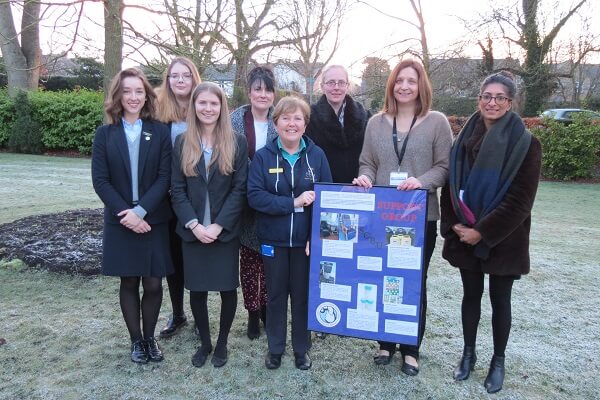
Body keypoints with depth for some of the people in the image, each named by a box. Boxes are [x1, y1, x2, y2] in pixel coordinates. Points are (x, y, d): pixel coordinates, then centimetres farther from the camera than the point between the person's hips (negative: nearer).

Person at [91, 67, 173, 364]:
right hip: (120, 222, 1)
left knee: (153, 284, 4)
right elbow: (100, 180, -4)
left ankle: (150, 337, 26)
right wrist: (126, 214, -14)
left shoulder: (159, 132, -1)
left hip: (154, 221, -1)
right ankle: (136, 340, 27)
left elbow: (164, 177, -7)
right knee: (129, 283, 10)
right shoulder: (105, 134, 2)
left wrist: (141, 210, -18)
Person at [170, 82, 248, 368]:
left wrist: (219, 225, -13)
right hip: (192, 231, 2)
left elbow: (240, 189, -6)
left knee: (227, 288, 6)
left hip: (226, 231, -1)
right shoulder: (182, 143, 4)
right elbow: (177, 189, 0)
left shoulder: (236, 143, -2)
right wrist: (194, 225, -12)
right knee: (197, 289, 9)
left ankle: (222, 343, 28)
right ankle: (204, 342, 30)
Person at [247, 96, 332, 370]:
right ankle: (275, 348, 32)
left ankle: (301, 348, 31)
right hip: (273, 239, 0)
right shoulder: (263, 156, -3)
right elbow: (254, 196, -12)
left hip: (305, 240, 0)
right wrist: (294, 203, -21)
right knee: (276, 294, 13)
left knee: (303, 294, 11)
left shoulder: (316, 155, -1)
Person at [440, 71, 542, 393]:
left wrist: (483, 232, -16)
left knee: (500, 300, 10)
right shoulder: (465, 138, 2)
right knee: (471, 295, 14)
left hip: (503, 239, -3)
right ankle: (468, 353, 32)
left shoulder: (525, 143, -9)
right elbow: (450, 186, 4)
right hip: (465, 237, 3)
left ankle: (498, 361, 29)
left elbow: (520, 200, -13)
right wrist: (454, 224, -8)